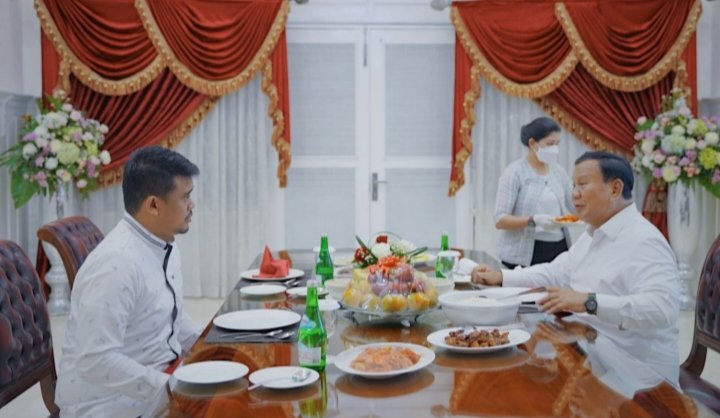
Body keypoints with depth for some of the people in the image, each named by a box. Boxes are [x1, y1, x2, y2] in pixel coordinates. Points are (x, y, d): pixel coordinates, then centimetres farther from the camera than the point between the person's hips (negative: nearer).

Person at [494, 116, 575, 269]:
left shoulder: (559, 172, 9)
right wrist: (533, 221, -26)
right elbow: (500, 220, -12)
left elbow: (570, 209, 17)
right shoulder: (515, 172, -6)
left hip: (558, 250, 4)